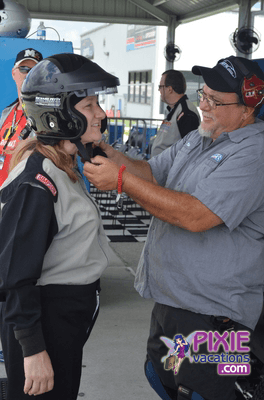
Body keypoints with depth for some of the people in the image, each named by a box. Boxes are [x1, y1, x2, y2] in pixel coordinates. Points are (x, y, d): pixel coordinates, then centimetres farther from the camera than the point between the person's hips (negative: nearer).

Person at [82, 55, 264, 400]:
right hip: (170, 295, 9)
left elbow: (196, 216, -30)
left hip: (211, 312, -9)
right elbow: (151, 173, 10)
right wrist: (107, 153, -8)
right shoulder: (199, 138, 11)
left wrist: (122, 180, -27)